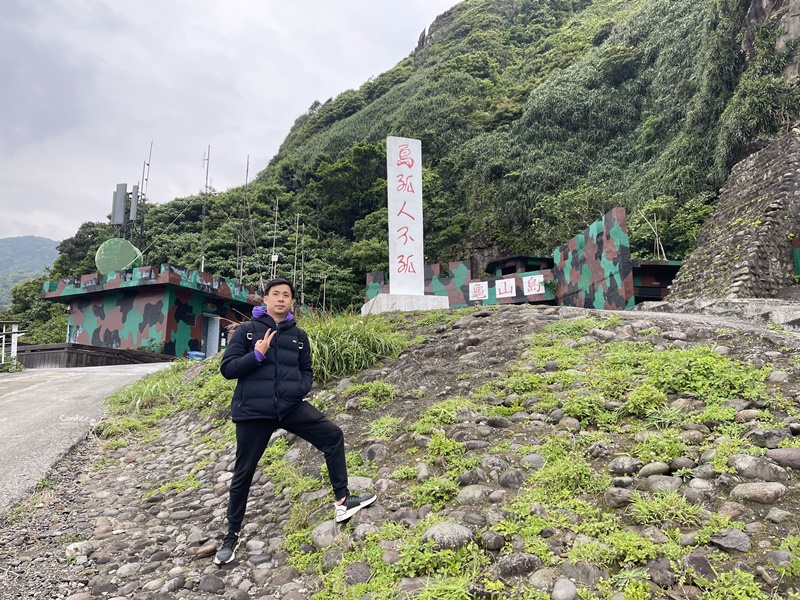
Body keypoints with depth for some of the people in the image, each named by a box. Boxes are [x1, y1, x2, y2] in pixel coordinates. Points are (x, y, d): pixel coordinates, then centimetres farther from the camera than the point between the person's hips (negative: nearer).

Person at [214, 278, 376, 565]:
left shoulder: (298, 336, 10)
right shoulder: (247, 331, 0)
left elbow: (306, 372, 16)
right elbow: (227, 368, -5)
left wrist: (300, 388, -6)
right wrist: (257, 354, -20)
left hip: (292, 407, 3)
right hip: (253, 411, -3)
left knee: (333, 435, -9)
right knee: (243, 473, 7)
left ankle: (342, 501, 1)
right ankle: (232, 534, 27)